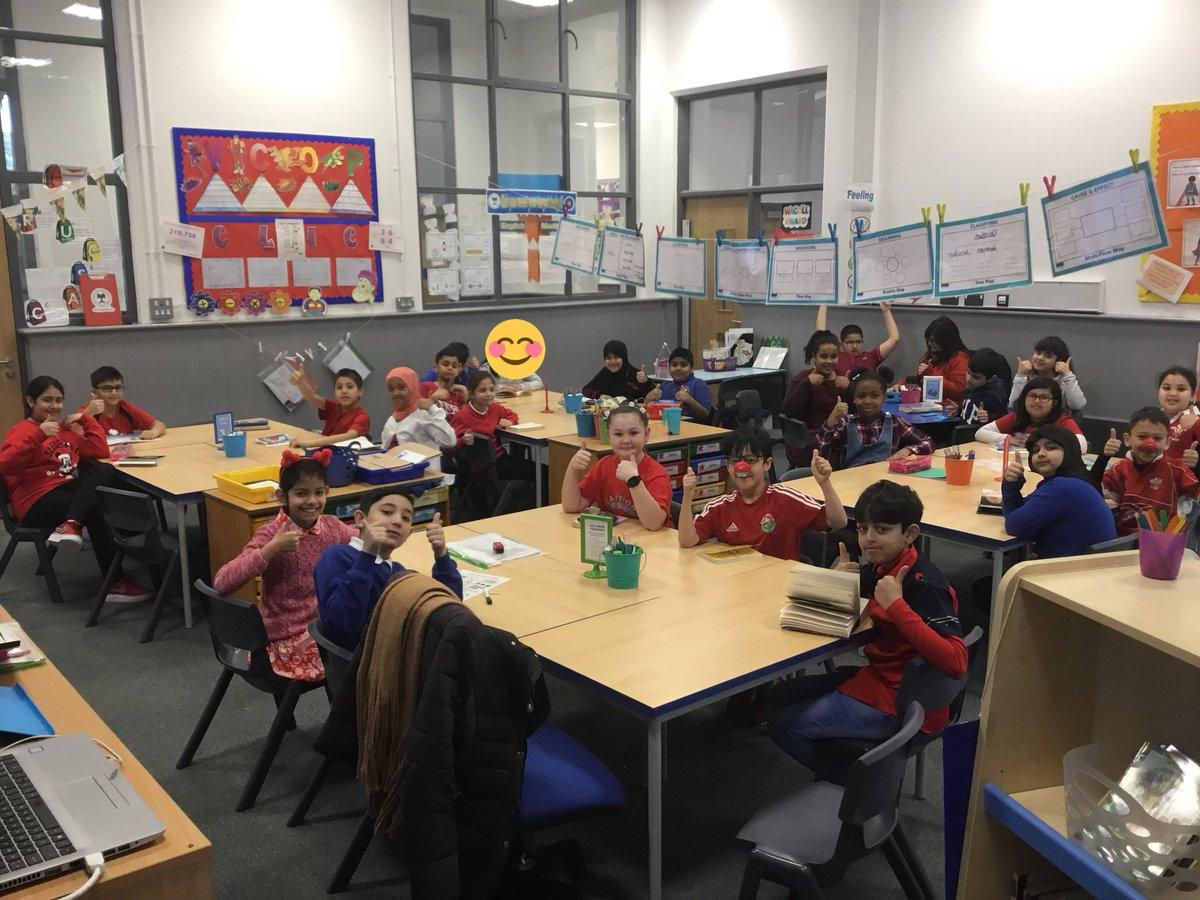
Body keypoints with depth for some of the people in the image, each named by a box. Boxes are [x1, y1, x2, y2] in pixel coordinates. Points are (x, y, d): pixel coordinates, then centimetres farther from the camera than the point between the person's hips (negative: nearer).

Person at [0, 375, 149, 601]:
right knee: (95, 509, -29)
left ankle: (70, 524, -38)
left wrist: (86, 418, 9)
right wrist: (39, 434, -25)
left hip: (69, 489, 6)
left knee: (106, 471, -22)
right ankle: (115, 583, -25)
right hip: (37, 503, -6)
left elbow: (100, 451, 12)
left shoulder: (66, 428, 21)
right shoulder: (21, 431, 2)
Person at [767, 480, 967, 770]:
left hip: (901, 703, -9)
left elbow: (956, 663, -35)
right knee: (780, 694, 18)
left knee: (783, 725, -4)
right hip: (877, 676, 9)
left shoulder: (925, 585, -25)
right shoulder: (879, 568, 0)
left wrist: (896, 604, -35)